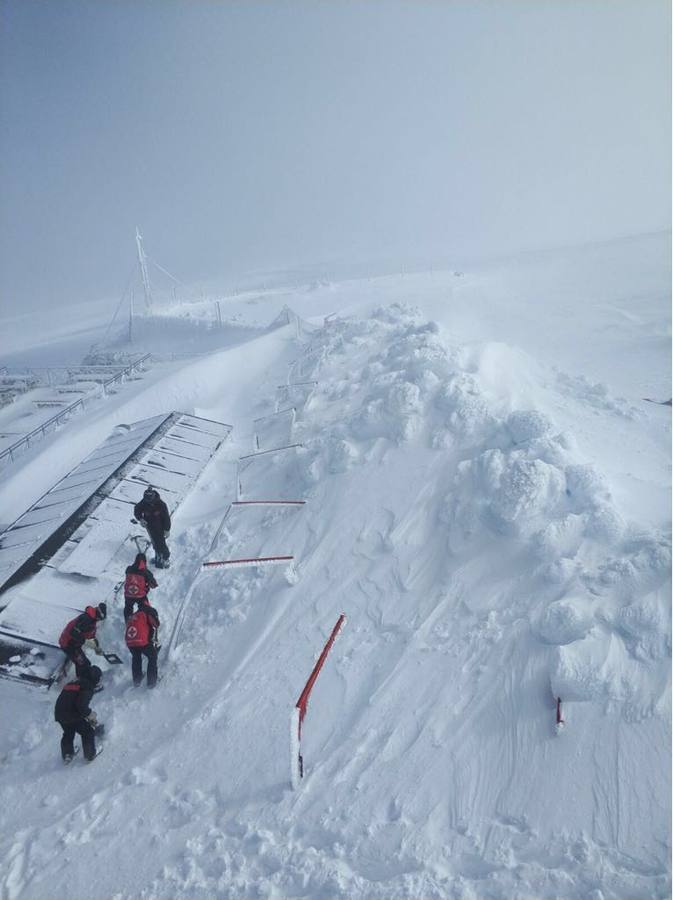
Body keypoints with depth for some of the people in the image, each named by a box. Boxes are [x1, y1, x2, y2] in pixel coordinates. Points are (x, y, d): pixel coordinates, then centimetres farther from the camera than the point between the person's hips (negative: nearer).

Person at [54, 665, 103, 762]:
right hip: (72, 716, -7)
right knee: (88, 732, 13)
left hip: (59, 714, 8)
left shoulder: (73, 683, 19)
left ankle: (67, 755, 40)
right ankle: (90, 755, 21)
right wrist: (89, 714, -5)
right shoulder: (88, 686, -9)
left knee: (68, 733, 32)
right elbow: (81, 705, -22)